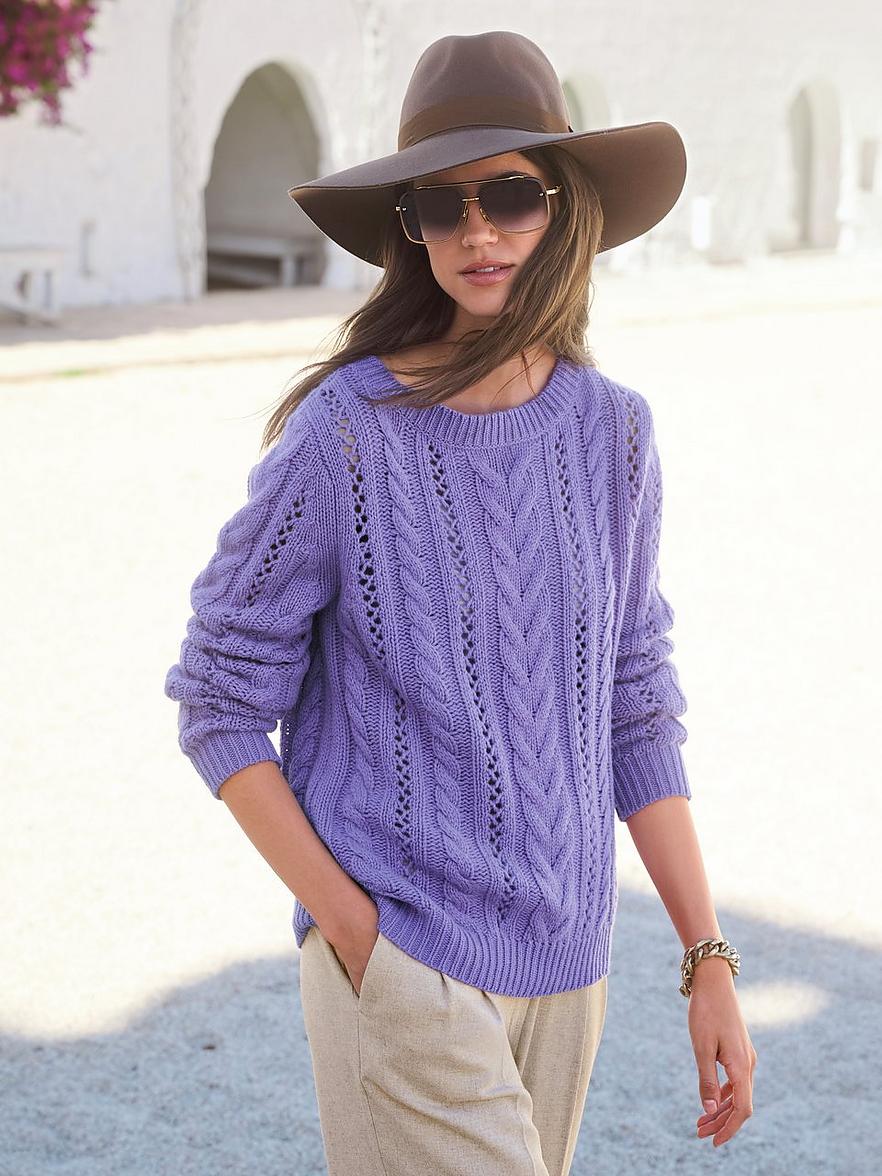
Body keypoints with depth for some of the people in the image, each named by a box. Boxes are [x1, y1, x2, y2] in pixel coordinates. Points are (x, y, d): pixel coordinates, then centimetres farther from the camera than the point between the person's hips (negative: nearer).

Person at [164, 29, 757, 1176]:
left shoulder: (612, 429, 1)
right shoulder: (346, 435, -12)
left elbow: (637, 713, 8)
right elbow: (220, 703, -6)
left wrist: (709, 959, 6)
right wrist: (353, 928, -11)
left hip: (564, 956, 5)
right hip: (400, 960, -5)